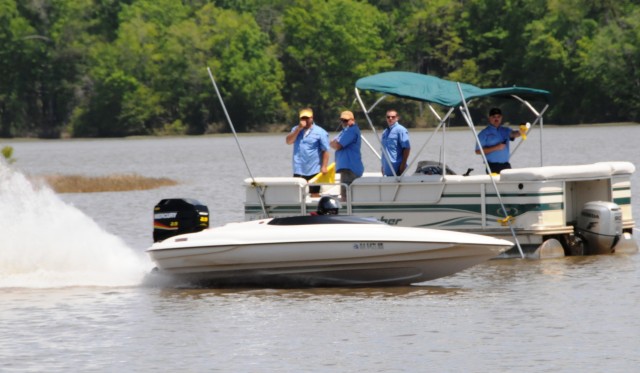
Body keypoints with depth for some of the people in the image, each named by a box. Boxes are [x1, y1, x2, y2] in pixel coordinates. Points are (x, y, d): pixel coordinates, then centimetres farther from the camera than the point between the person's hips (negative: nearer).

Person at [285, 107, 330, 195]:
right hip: (298, 171, 4)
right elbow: (288, 141, -5)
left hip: (314, 171, -4)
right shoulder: (296, 130, 10)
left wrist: (324, 167, -15)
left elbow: (325, 151, -8)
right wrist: (299, 129, -12)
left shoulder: (320, 132, -5)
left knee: (314, 194, 4)